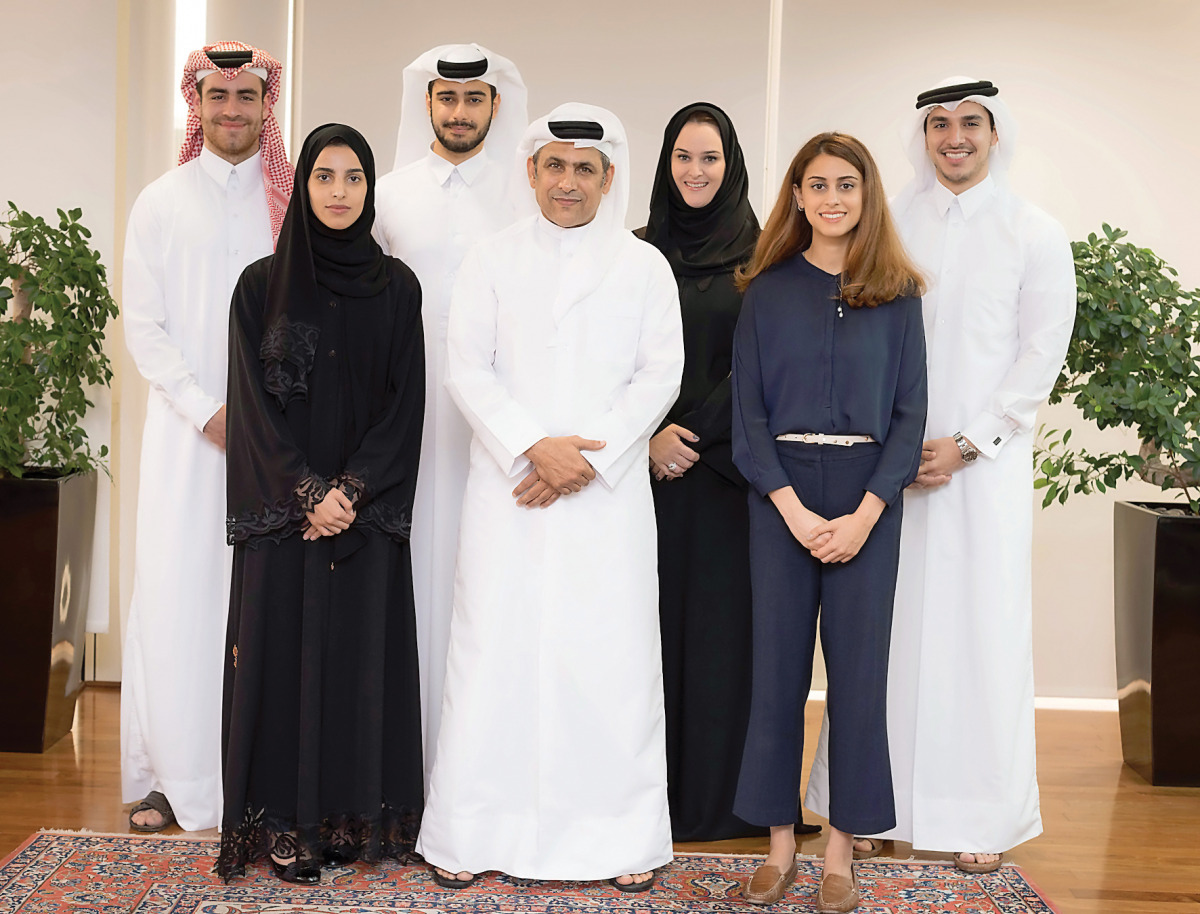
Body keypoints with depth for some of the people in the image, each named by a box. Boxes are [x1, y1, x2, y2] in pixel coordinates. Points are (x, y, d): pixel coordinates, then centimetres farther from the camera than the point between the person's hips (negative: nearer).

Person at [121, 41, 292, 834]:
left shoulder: (297, 200, 7)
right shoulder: (161, 203, 9)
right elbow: (143, 327, 4)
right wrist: (208, 411, -7)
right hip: (188, 430, 1)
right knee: (178, 593, -1)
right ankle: (169, 776, 7)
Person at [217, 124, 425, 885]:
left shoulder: (396, 286, 5)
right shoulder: (262, 285, 2)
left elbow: (406, 402, 0)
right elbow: (255, 404, -3)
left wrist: (353, 491, -12)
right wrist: (306, 494, -13)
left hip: (368, 508, 1)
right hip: (282, 510, -1)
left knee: (361, 652, 3)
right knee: (286, 651, 0)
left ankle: (358, 817, 12)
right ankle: (288, 826, 8)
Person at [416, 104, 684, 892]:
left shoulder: (644, 267, 9)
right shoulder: (492, 261, 9)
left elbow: (660, 375, 1)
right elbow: (468, 368, 1)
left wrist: (589, 458, -10)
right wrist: (534, 446, -13)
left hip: (608, 494, 0)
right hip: (508, 488, 0)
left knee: (611, 651, -1)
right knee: (495, 647, 0)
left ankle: (622, 834, 10)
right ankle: (474, 832, 10)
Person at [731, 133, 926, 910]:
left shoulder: (898, 294, 5)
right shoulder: (768, 291, 5)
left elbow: (910, 412, 1)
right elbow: (749, 412, 0)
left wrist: (864, 514, -10)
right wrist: (794, 510, -11)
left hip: (868, 499, 0)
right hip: (780, 496, 0)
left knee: (858, 663, 2)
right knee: (778, 661, 3)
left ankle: (842, 845, 13)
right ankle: (780, 839, 15)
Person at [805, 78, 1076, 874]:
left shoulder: (1035, 234, 4)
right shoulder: (888, 225, 8)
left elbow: (1041, 355, 0)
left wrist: (965, 445, -8)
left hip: (986, 461, -1)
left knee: (982, 626, -1)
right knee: (885, 624, 1)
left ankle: (982, 815, 10)